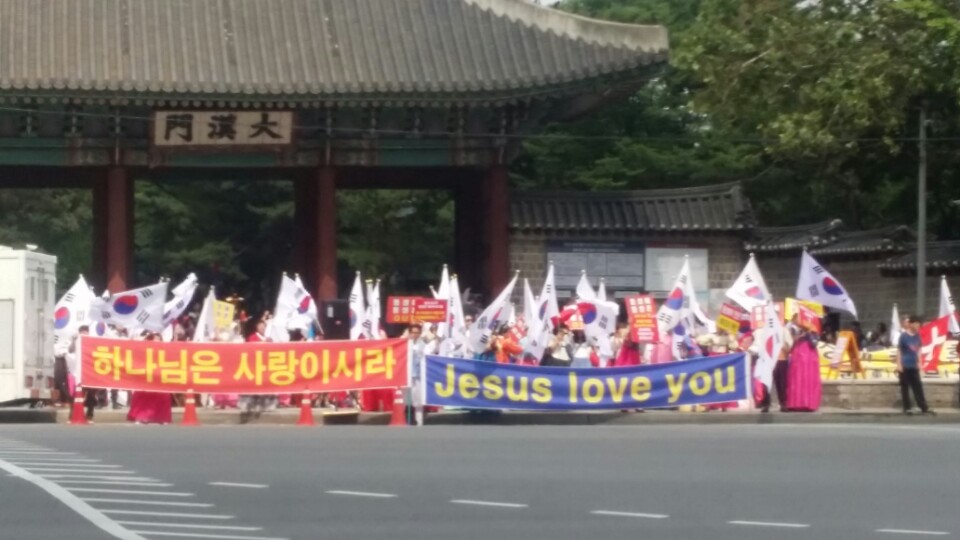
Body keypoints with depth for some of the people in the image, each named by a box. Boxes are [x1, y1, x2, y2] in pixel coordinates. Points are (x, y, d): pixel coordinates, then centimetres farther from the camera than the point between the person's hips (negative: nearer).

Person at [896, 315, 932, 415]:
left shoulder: (917, 335, 5)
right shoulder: (904, 335, -10)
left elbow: (918, 350, 14)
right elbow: (899, 350, -9)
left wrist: (919, 363, 12)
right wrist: (899, 364, -12)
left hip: (914, 366, 5)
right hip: (905, 366, -5)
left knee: (918, 386, 6)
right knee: (905, 387, 4)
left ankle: (924, 408, 7)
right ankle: (907, 408, 9)